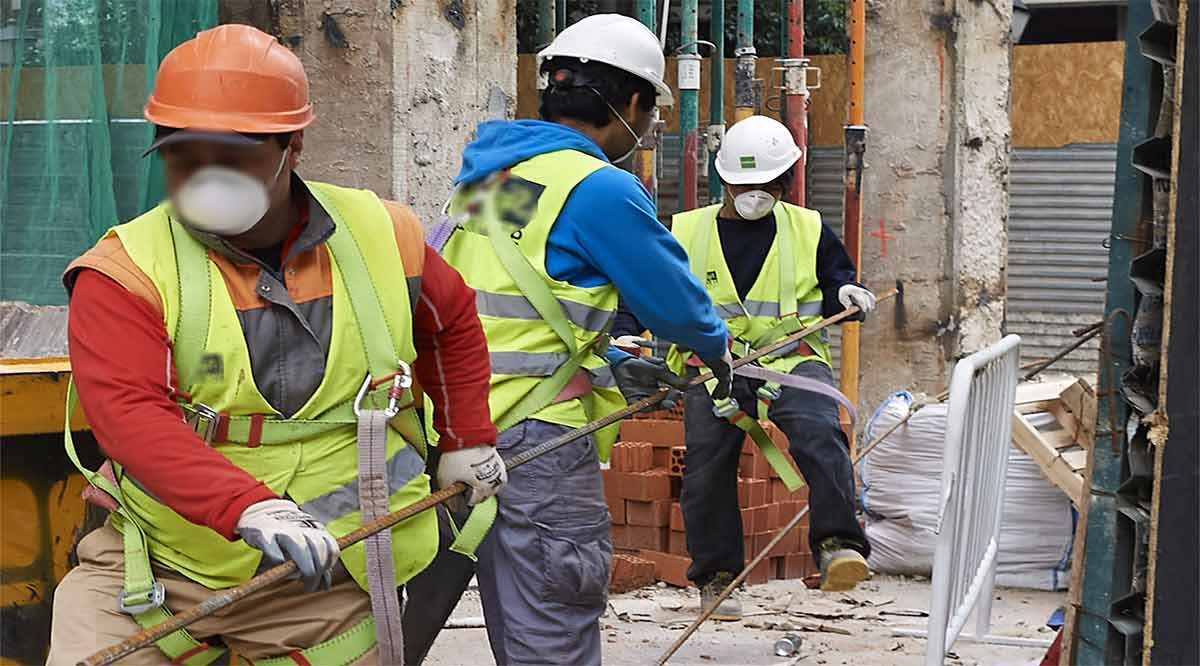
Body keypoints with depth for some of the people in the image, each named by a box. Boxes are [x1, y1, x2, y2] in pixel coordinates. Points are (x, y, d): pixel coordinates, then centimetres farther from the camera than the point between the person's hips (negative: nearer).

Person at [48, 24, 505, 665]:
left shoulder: (383, 237, 0)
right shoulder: (124, 272, -12)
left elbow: (452, 322, 22)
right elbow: (130, 414, -28)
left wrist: (467, 438, 21)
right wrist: (249, 507, -41)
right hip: (156, 569, -2)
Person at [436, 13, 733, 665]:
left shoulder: (485, 176, 14)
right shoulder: (601, 189, -13)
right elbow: (672, 294, -3)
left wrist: (608, 366, 20)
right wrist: (717, 349, 18)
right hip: (537, 438, -9)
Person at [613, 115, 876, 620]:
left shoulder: (808, 231, 11)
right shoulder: (685, 233, 9)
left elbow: (835, 277, 20)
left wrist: (846, 293, -4)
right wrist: (624, 337, -5)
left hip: (790, 356, -1)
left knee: (819, 434, -29)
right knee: (707, 470, -5)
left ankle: (837, 544, -30)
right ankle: (715, 576, 13)